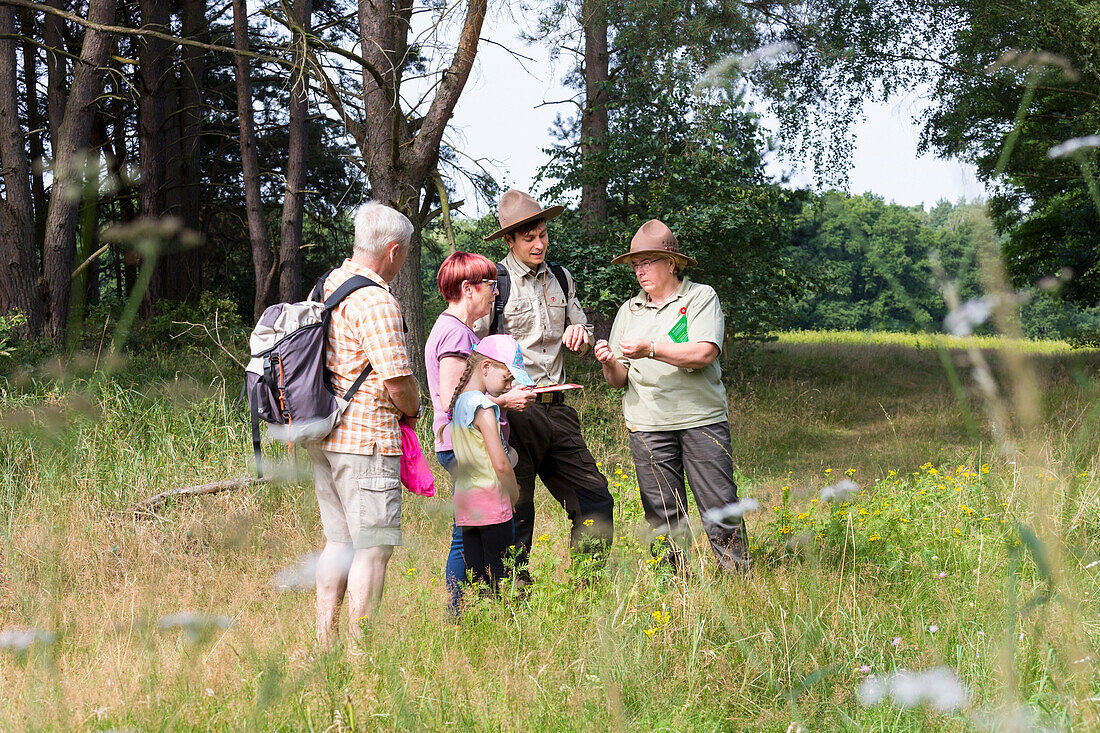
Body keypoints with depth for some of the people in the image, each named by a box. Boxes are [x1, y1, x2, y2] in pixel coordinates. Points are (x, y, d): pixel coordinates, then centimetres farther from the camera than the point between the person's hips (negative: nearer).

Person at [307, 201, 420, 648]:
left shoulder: (326, 285, 12)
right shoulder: (377, 301, -16)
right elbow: (397, 379, -19)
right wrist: (412, 410, 2)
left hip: (324, 436, 9)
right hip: (367, 438, -9)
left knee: (340, 540, 15)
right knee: (373, 546, -3)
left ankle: (325, 644, 18)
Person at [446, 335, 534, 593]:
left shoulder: (459, 402, 12)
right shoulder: (484, 407, -14)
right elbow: (500, 463, -15)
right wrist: (514, 495, 0)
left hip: (464, 501, 8)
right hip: (491, 500, -8)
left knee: (476, 575, 7)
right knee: (499, 574, -5)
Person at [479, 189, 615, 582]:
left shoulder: (561, 279, 14)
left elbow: (582, 338, 26)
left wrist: (580, 334, 1)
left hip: (556, 409, 6)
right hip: (514, 411, -6)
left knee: (596, 501, 5)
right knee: (515, 512, 0)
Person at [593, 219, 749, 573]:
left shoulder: (701, 297, 4)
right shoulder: (629, 311, 15)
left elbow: (704, 354, -12)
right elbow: (620, 379, 14)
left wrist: (650, 349, -19)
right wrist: (609, 364, -9)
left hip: (702, 419, -3)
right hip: (648, 423, 3)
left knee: (720, 508, -5)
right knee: (663, 515, 3)